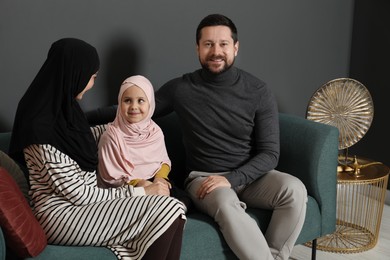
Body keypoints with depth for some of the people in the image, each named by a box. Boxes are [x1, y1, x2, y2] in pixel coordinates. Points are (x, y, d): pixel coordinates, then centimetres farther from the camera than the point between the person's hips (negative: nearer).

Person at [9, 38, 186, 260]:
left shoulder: (64, 107, 6)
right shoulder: (41, 127, -20)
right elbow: (76, 194, -19)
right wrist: (137, 191, -13)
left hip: (83, 202, 9)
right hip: (63, 215, -9)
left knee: (172, 209, -13)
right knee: (168, 211, -21)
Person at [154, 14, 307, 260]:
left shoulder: (259, 91, -4)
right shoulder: (181, 88, -4)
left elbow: (270, 154, -7)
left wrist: (232, 179, -21)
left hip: (249, 175, 2)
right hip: (204, 178, -2)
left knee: (295, 190, -28)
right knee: (226, 203, -37)